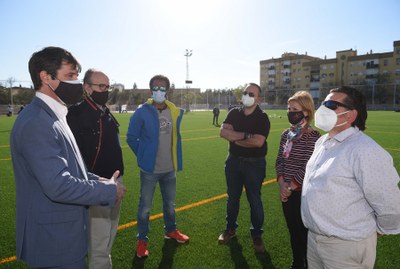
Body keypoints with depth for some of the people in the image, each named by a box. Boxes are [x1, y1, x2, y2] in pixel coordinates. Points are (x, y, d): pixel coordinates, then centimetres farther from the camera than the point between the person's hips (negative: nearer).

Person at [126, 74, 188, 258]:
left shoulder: (175, 112, 0)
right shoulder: (142, 112, -13)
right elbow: (131, 137, -5)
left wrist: (176, 159, 10)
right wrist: (143, 156, -2)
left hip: (170, 169, 4)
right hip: (149, 169, -4)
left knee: (170, 203, 21)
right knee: (145, 207, 9)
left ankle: (171, 230, 43)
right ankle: (142, 240, 27)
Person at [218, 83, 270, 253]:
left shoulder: (262, 118, -11)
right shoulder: (234, 113, 1)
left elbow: (258, 142, -24)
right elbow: (223, 132, -14)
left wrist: (235, 139, -13)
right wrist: (246, 135, -21)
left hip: (254, 164, -4)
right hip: (233, 161, 4)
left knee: (254, 200, 6)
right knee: (232, 197, 16)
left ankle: (257, 235, 24)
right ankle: (230, 229, 35)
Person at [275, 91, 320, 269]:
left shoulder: (313, 136, -15)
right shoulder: (286, 134, 5)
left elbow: (308, 167, -18)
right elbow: (279, 161, 6)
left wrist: (291, 187, -14)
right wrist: (281, 183, -7)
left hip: (303, 192, -6)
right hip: (286, 191, 6)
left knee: (304, 232, 6)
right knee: (293, 230, 19)